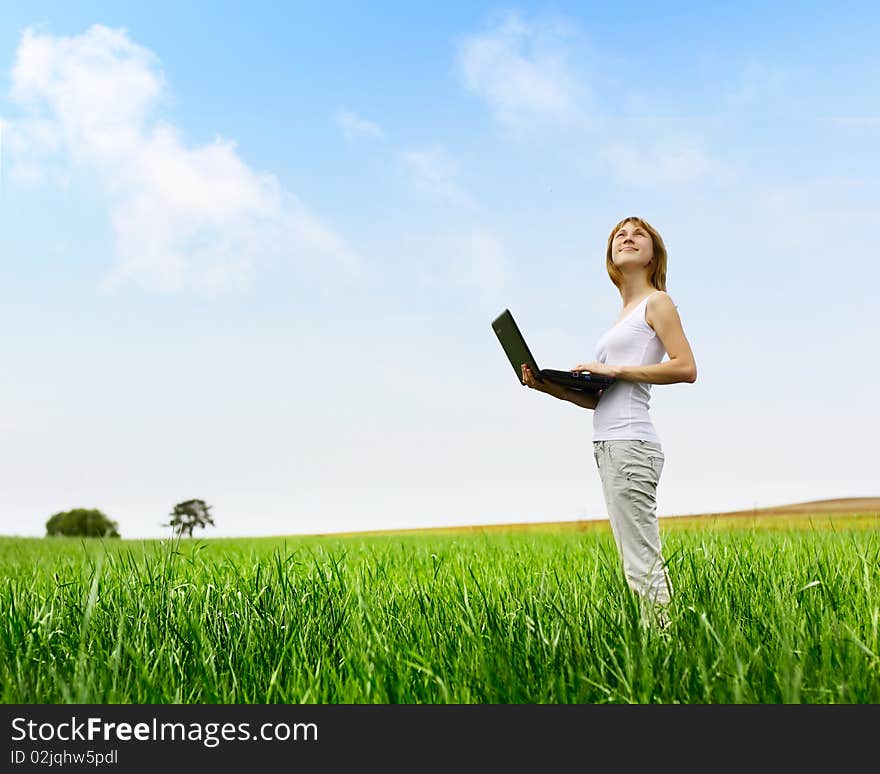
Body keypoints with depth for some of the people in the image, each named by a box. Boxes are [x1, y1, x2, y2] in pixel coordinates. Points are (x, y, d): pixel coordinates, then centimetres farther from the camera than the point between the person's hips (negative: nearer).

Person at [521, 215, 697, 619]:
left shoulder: (657, 302, 2)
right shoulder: (624, 317, 23)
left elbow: (686, 368, -13)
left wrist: (614, 369, -13)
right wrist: (549, 386, 6)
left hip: (630, 442, -9)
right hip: (610, 445, 9)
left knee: (642, 563, -11)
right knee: (641, 560, 8)